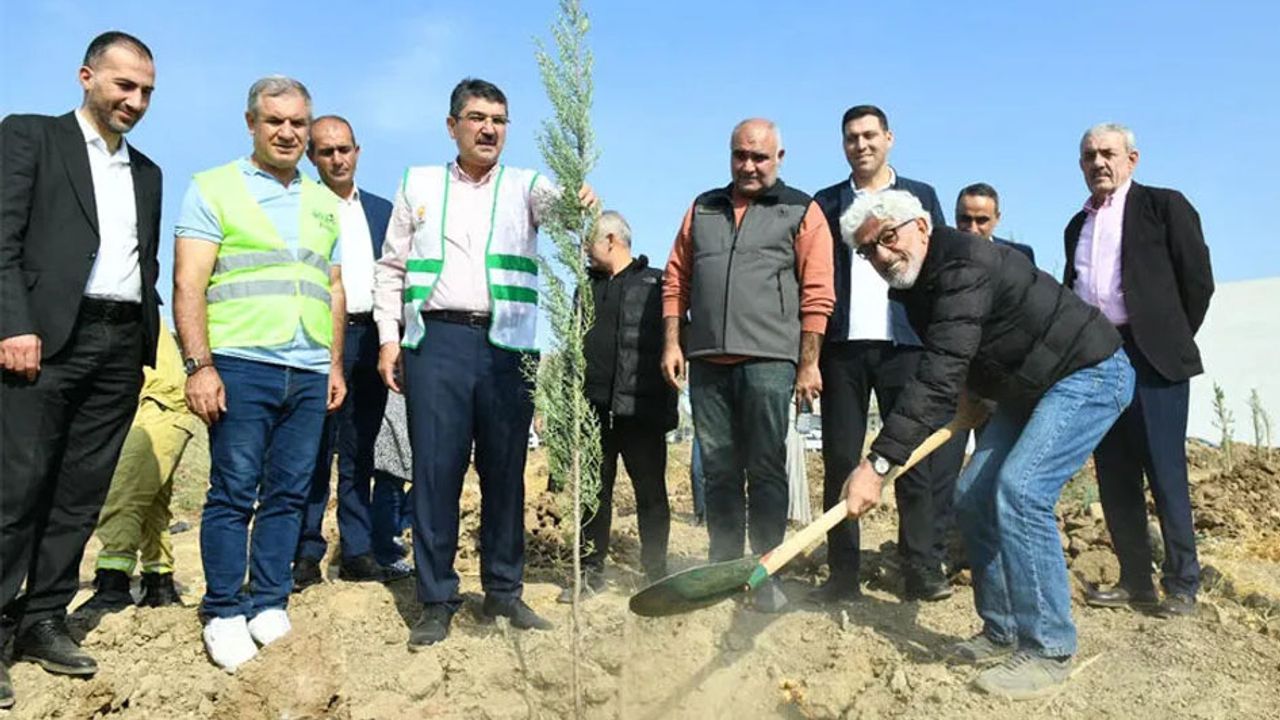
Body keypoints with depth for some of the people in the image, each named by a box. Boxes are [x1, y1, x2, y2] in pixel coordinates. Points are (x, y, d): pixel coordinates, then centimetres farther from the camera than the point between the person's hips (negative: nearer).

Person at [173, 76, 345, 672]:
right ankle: (223, 613, 10)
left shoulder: (323, 202, 18)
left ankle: (269, 602, 16)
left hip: (310, 373, 4)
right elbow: (188, 285, -3)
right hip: (241, 365, -4)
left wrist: (336, 365, 13)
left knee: (288, 494, 6)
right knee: (233, 492, -1)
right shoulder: (213, 189, 4)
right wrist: (200, 365, -12)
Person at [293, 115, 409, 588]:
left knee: (359, 454, 9)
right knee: (313, 452, -2)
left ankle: (359, 553, 16)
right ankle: (306, 555, 7)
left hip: (371, 340, 4)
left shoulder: (381, 210, 16)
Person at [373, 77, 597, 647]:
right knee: (435, 471, -2)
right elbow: (391, 269, 15)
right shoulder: (418, 185, 15)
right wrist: (389, 337, 4)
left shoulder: (525, 186, 13)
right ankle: (437, 601, 8)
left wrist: (579, 200, -34)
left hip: (507, 344, 1)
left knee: (505, 472, 5)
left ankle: (504, 592, 17)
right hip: (437, 340, 0)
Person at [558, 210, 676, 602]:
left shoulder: (655, 283, 3)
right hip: (594, 408, 5)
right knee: (593, 492, 8)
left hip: (642, 408, -4)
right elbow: (573, 344, 22)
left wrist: (668, 403, -8)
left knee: (651, 493, 4)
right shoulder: (587, 286, 19)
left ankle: (656, 572, 15)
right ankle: (591, 570, 18)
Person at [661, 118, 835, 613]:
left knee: (765, 471, 0)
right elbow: (676, 280, 16)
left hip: (768, 361, -4)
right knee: (718, 472, 9)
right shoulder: (702, 209, 17)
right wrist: (672, 343, 6)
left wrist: (808, 365, -6)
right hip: (707, 362, 4)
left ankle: (767, 576, 10)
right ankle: (722, 570, 20)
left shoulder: (802, 212, 4)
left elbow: (817, 295, -1)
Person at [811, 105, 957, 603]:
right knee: (840, 461, 2)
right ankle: (842, 575, 9)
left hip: (903, 343, -1)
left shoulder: (920, 196, 12)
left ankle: (922, 571, 6)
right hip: (842, 346, 1)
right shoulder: (826, 203, 13)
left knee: (915, 459, 0)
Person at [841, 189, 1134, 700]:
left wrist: (877, 463, -42)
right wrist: (968, 393, 4)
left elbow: (938, 376, -38)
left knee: (1019, 490, -24)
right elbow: (948, 366, 22)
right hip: (1029, 387, 10)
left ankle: (1048, 651, -11)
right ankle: (1003, 634, 13)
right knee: (973, 497, 2)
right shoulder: (918, 283, 2)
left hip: (1089, 373, -9)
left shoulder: (963, 267, -28)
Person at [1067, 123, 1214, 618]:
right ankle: (1135, 581, 16)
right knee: (1114, 477, 7)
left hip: (1151, 358, -5)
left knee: (1166, 474, -3)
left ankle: (1181, 586, 8)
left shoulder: (1164, 205, 2)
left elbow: (1198, 280, -1)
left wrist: (1173, 341, 2)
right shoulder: (1078, 225, 18)